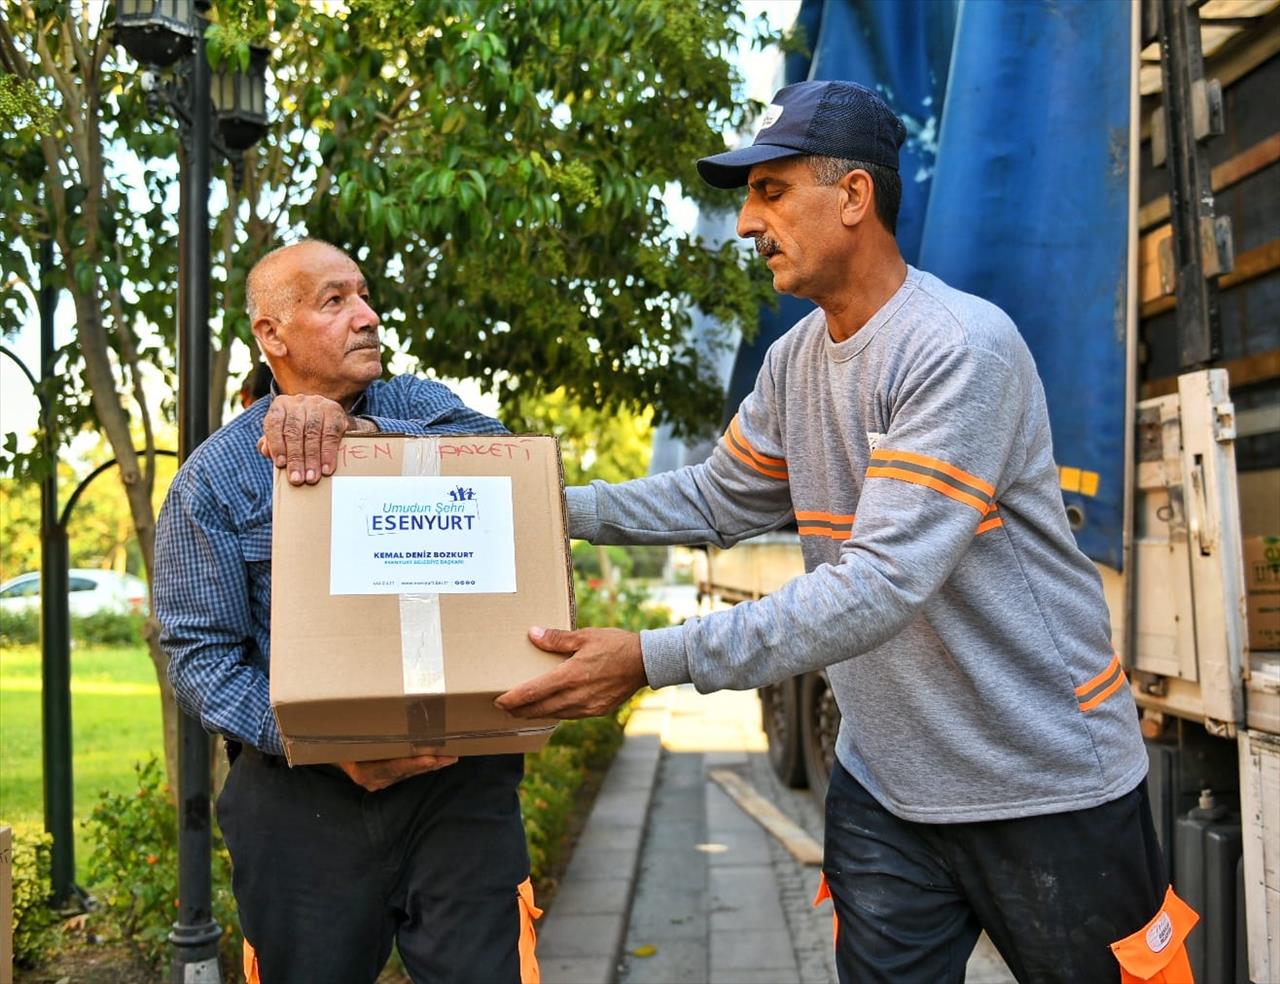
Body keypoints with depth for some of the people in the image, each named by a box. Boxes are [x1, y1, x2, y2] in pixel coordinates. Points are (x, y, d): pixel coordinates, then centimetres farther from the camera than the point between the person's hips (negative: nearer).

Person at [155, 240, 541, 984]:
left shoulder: (414, 405, 9)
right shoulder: (217, 475, 2)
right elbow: (200, 651, -2)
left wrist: (353, 428, -25)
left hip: (459, 778, 1)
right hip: (303, 800, -1)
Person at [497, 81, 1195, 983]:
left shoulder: (963, 349, -23)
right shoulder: (795, 361, 4)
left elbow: (882, 583, -30)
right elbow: (716, 502, 12)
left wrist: (655, 660, -33)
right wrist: (555, 509, 0)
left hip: (1046, 787, -6)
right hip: (883, 784, 7)